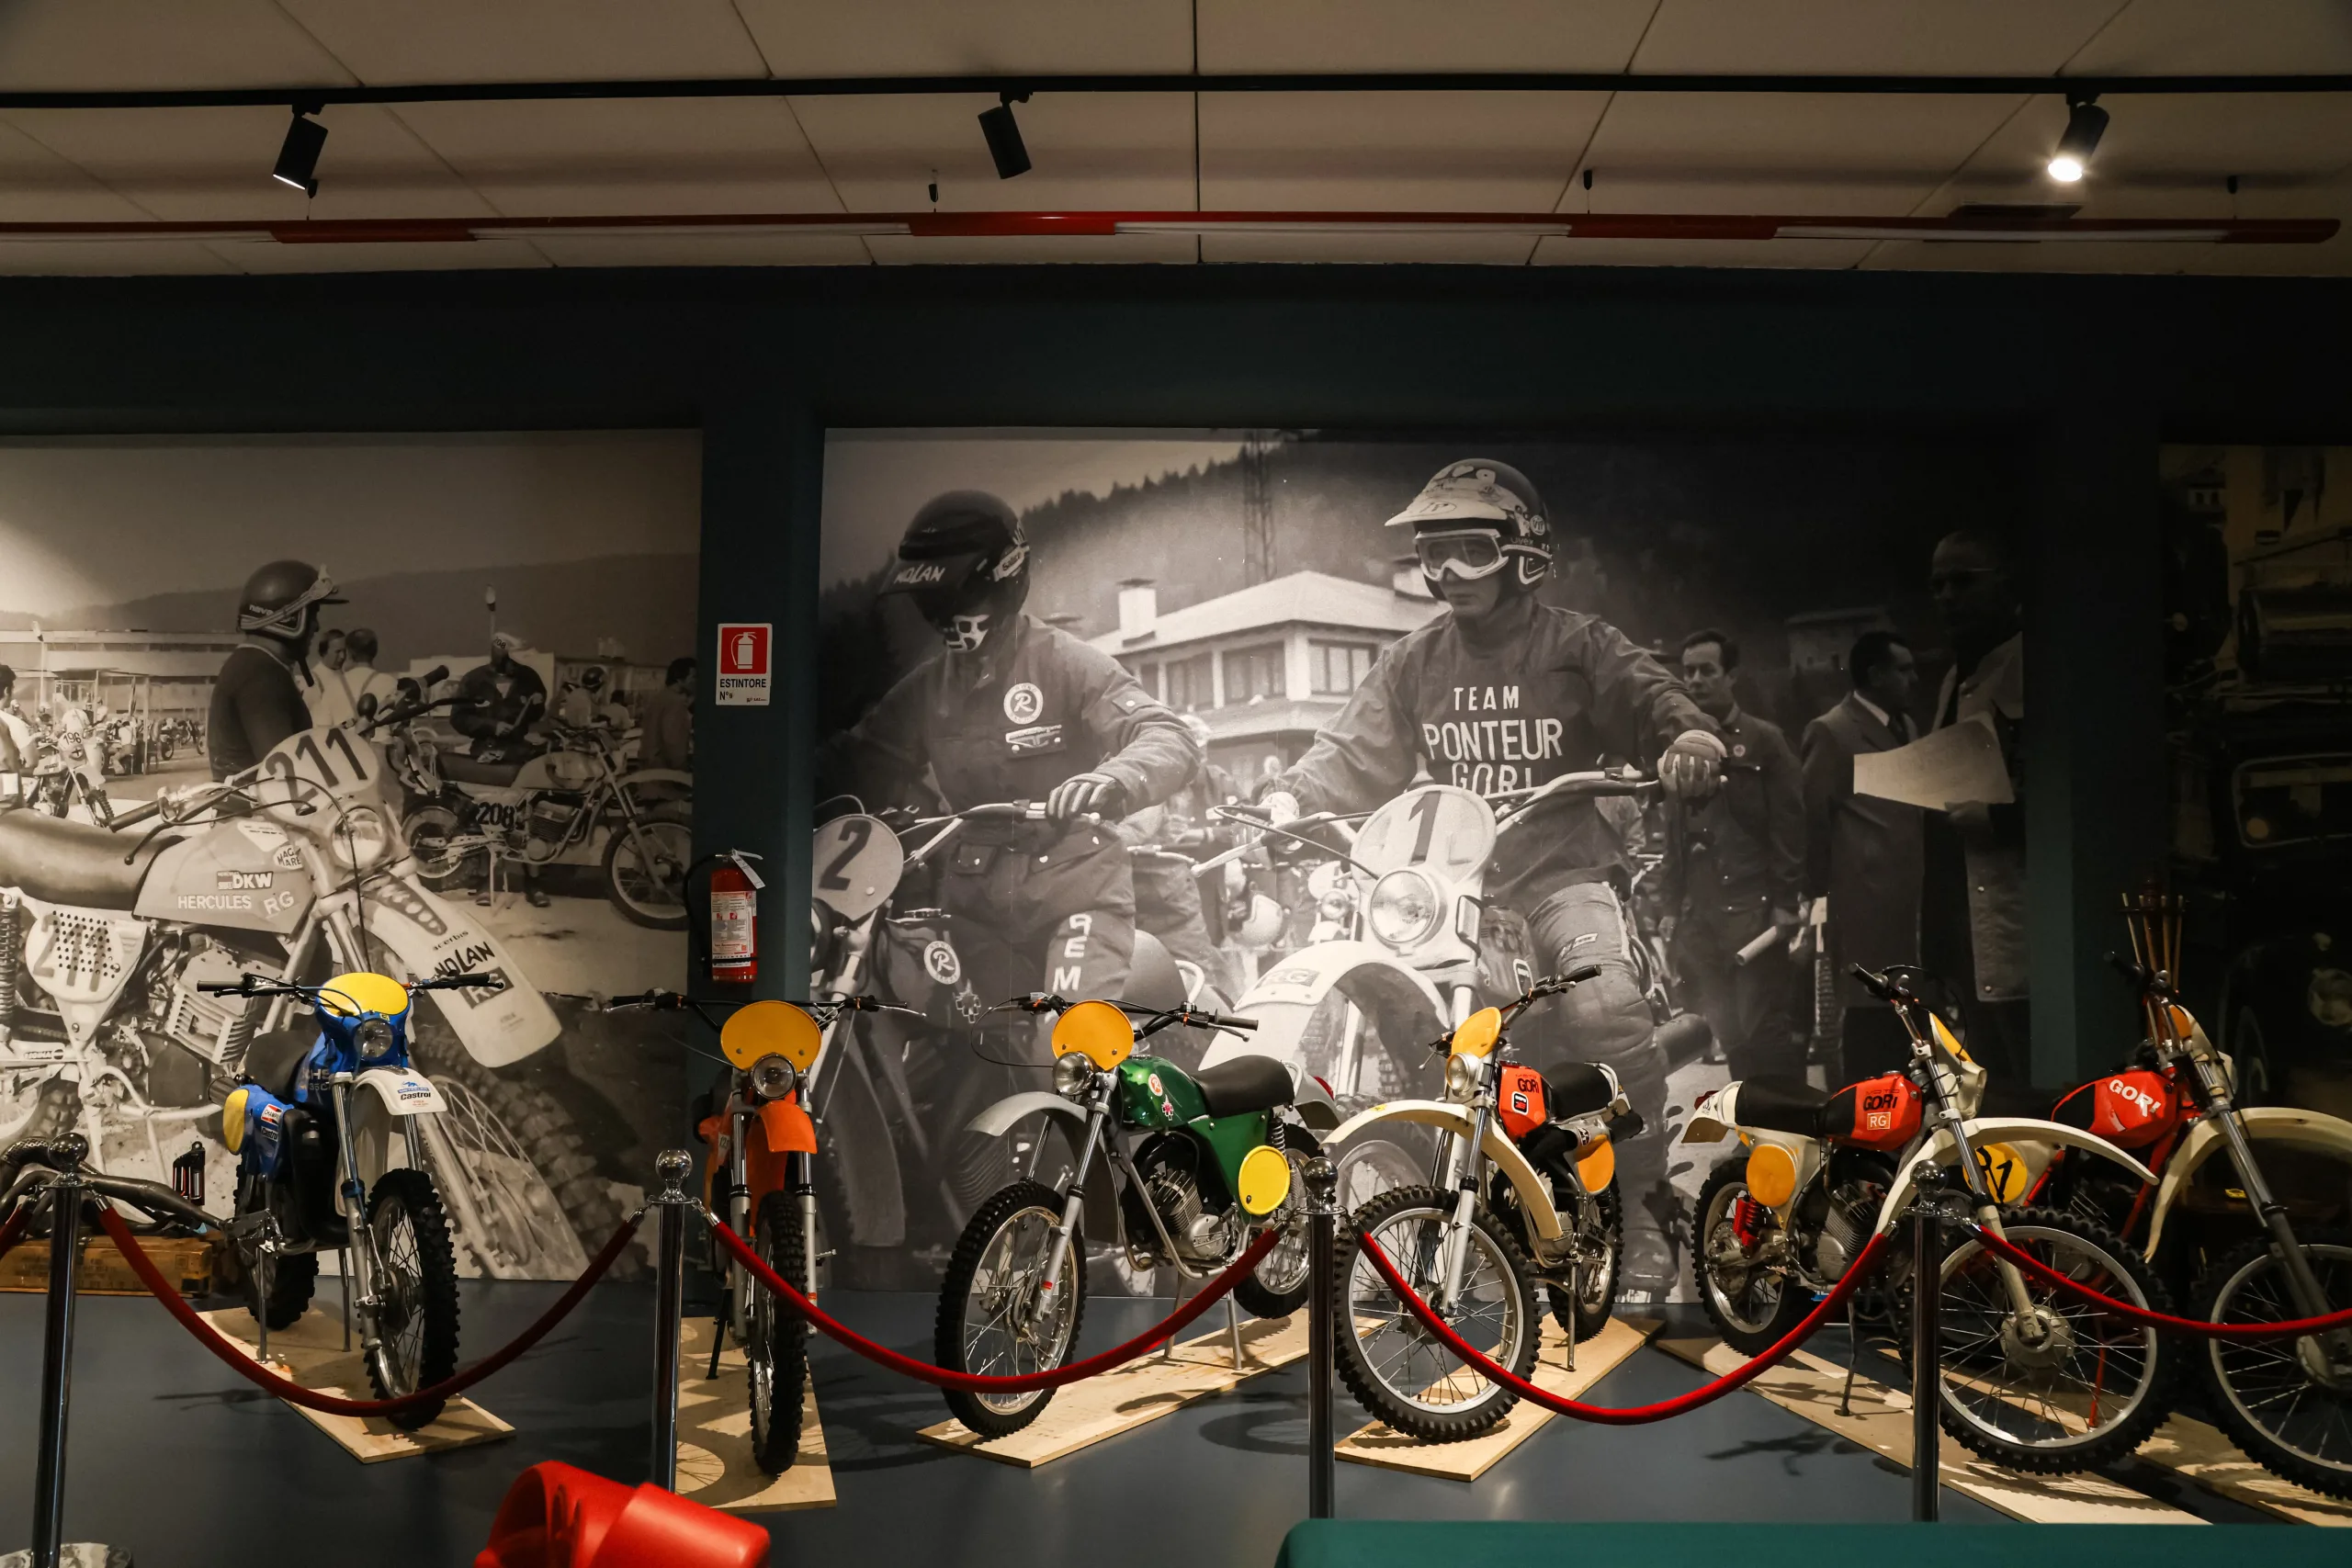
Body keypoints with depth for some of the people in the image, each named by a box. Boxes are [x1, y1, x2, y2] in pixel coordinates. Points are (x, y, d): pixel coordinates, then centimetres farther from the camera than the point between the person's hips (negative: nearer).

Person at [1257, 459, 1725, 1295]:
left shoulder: (1578, 646, 5)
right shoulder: (1411, 662, 14)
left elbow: (1651, 697, -6)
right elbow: (1355, 753, 5)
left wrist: (1691, 736, -30)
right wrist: (1287, 797, -14)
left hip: (1561, 871, -3)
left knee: (1605, 1010, -30)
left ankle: (1642, 1215, -13)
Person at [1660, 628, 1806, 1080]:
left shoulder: (1763, 739, 2)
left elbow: (1789, 824, -5)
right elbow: (1673, 833, 13)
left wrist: (1785, 901, -12)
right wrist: (1673, 904, 9)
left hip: (1753, 908, -5)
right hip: (1699, 912, 5)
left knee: (1766, 1029, -7)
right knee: (1728, 1031, 10)